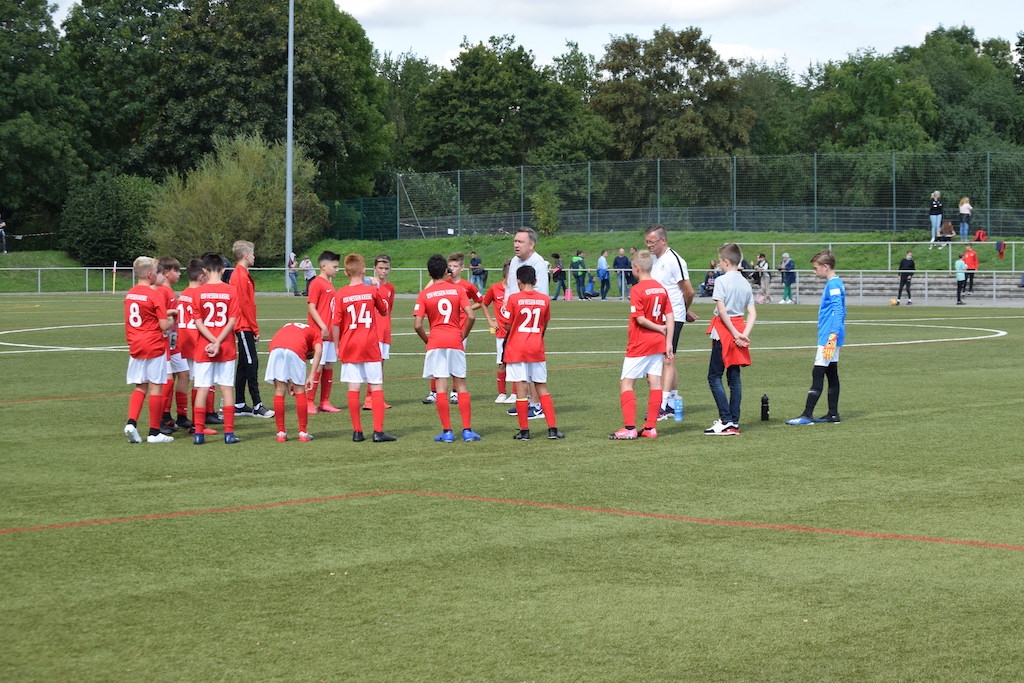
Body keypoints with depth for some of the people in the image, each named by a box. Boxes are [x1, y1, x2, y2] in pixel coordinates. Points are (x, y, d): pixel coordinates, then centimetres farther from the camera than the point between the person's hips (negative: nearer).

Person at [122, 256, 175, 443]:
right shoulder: (156, 295, -12)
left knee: (140, 387, 13)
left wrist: (165, 313, 18)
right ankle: (154, 433, 5)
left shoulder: (129, 294, 8)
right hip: (154, 347, -6)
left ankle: (131, 423, -6)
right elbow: (164, 325, -13)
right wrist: (171, 321, 8)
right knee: (155, 388, 1)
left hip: (135, 347, 6)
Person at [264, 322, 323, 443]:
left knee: (279, 391, 13)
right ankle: (303, 432, 16)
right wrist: (311, 376, 1)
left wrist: (288, 383, 22)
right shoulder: (315, 332, 30)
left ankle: (281, 433, 16)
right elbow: (318, 351, 6)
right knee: (300, 392, 11)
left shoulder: (288, 327, 41)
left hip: (276, 347, 3)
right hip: (296, 349, -3)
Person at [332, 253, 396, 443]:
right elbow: (384, 311, 15)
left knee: (353, 389, 4)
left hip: (349, 347, 1)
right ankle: (378, 431, -3)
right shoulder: (372, 291, -3)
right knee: (376, 388, 2)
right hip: (370, 346, -1)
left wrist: (337, 347, 4)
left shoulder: (340, 294, -5)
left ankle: (357, 431, 5)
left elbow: (335, 324, -6)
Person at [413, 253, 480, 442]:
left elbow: (417, 325, -8)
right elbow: (471, 316, -8)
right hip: (455, 342, 1)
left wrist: (427, 339, 9)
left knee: (441, 386, 0)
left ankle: (447, 432, -1)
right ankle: (467, 430, 3)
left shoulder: (424, 294, -1)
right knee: (461, 385, 7)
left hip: (435, 342, -1)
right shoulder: (457, 290, 1)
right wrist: (463, 335, 8)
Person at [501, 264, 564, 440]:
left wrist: (504, 312, 12)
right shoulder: (544, 299, 1)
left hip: (516, 350, -3)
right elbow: (545, 326, 9)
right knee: (542, 387, 9)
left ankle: (524, 431, 0)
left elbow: (508, 326, -6)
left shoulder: (513, 299, -8)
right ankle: (552, 429, 5)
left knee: (521, 388, -1)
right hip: (537, 350, 3)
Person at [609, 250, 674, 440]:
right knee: (655, 382, 6)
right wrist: (668, 342, 3)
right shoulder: (662, 289, 5)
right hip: (658, 343, 7)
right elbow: (670, 318, 2)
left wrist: (660, 329, -4)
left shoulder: (637, 290, -14)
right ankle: (650, 427, 8)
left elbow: (640, 319, -18)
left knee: (626, 383, -2)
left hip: (639, 344, -7)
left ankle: (630, 428, -9)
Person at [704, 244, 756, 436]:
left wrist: (735, 334, -13)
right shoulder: (745, 283, 9)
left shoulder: (721, 281, -12)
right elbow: (752, 314, 3)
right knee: (734, 377, 10)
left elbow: (721, 310, -18)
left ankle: (726, 421, -11)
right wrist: (744, 334, -6)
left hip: (724, 329, -7)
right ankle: (734, 423, 9)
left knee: (714, 376, -2)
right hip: (738, 325, 7)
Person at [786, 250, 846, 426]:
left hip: (828, 338, -10)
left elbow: (838, 311, -23)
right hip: (831, 339, 10)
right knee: (832, 375, 12)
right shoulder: (835, 284, 14)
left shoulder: (833, 285, -15)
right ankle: (833, 414, 15)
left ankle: (807, 415, -9)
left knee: (817, 374, -9)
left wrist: (833, 336, -28)